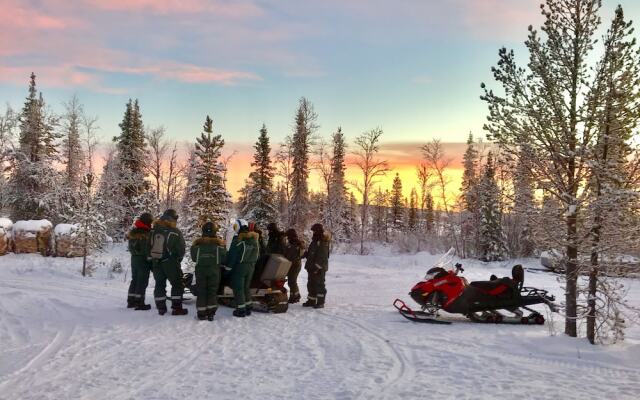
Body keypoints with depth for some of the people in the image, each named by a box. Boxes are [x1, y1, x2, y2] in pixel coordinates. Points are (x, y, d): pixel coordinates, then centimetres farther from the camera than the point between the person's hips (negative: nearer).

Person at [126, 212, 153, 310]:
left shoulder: (133, 232, 6)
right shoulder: (147, 234, -20)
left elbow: (130, 247, 13)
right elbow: (148, 249, -20)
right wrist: (151, 261, -13)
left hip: (134, 258, 8)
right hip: (143, 260, -8)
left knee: (134, 280, 17)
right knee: (142, 281, -1)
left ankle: (131, 301, 22)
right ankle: (139, 303, 0)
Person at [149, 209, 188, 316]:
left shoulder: (153, 230, 0)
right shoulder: (175, 232, -14)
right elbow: (181, 248, -8)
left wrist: (151, 258, 16)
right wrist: (178, 260, 9)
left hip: (156, 263, 5)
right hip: (170, 263, -5)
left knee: (159, 284, 14)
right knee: (177, 284, 5)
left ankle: (161, 308, 17)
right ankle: (176, 308, 3)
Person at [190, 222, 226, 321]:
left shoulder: (197, 243, -3)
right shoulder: (219, 243, -5)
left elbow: (193, 258, 1)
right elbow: (223, 258, -3)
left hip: (200, 270, 0)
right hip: (214, 270, 0)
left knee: (201, 291, 8)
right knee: (212, 291, 8)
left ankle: (201, 313, 7)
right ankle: (211, 313, 6)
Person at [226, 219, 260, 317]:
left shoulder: (238, 240, -16)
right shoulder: (254, 239, 5)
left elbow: (232, 255, -15)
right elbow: (257, 254, 12)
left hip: (239, 267, -7)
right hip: (251, 267, 7)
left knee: (238, 288, 1)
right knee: (246, 287, 17)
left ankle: (241, 310, 2)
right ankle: (248, 308, 20)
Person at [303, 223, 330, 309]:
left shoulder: (323, 242, -17)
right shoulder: (315, 241, 15)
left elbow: (322, 256, -23)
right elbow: (310, 252, 26)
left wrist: (317, 266, -26)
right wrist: (305, 254, 12)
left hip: (319, 269, -10)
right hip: (312, 268, 10)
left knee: (319, 285, -5)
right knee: (311, 284, 15)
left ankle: (320, 302, 0)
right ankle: (311, 301, 25)